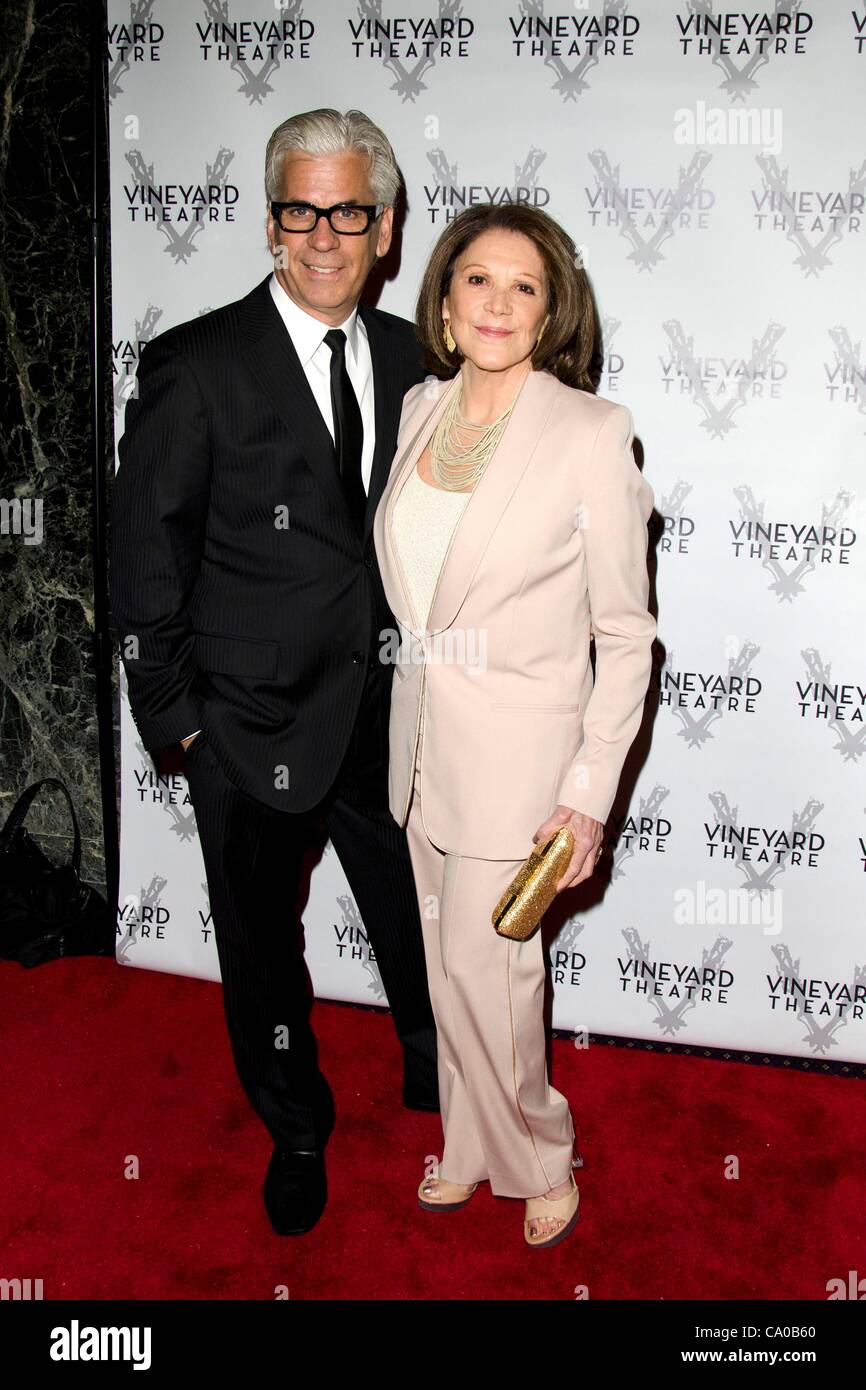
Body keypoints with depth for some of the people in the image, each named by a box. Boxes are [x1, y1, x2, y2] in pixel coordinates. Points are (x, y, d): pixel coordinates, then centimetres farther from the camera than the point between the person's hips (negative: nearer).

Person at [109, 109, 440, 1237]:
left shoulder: (407, 358, 2)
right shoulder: (196, 365, -12)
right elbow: (146, 554, -9)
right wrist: (173, 712, -8)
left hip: (386, 711, 4)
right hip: (252, 722, -3)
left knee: (422, 921, 20)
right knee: (263, 946, 15)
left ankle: (437, 1077, 50)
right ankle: (297, 1133, 39)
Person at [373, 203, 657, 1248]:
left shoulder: (591, 431, -14)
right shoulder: (419, 409, 3)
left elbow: (625, 632, -11)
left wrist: (590, 795, -14)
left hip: (519, 748, -5)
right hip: (421, 735, 6)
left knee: (484, 972, 0)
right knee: (448, 965, 16)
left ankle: (539, 1161, 27)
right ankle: (469, 1148, 38)